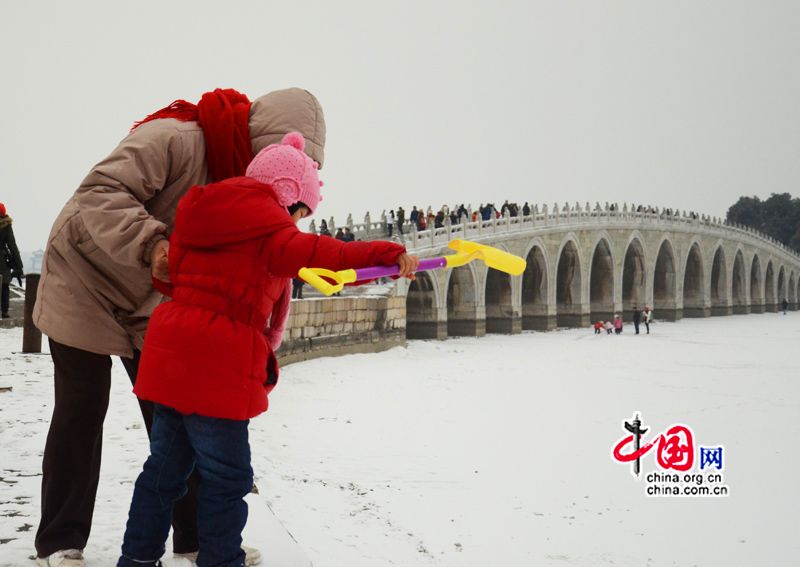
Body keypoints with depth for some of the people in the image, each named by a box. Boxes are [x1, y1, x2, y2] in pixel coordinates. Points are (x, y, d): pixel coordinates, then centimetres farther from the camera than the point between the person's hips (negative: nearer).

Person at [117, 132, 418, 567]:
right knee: (226, 475, 2)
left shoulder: (203, 216, 18)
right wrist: (385, 253, -33)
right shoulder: (265, 217, -7)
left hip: (170, 352, 9)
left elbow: (167, 275, 19)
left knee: (167, 463, 20)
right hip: (215, 362, -9)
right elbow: (301, 251, -27)